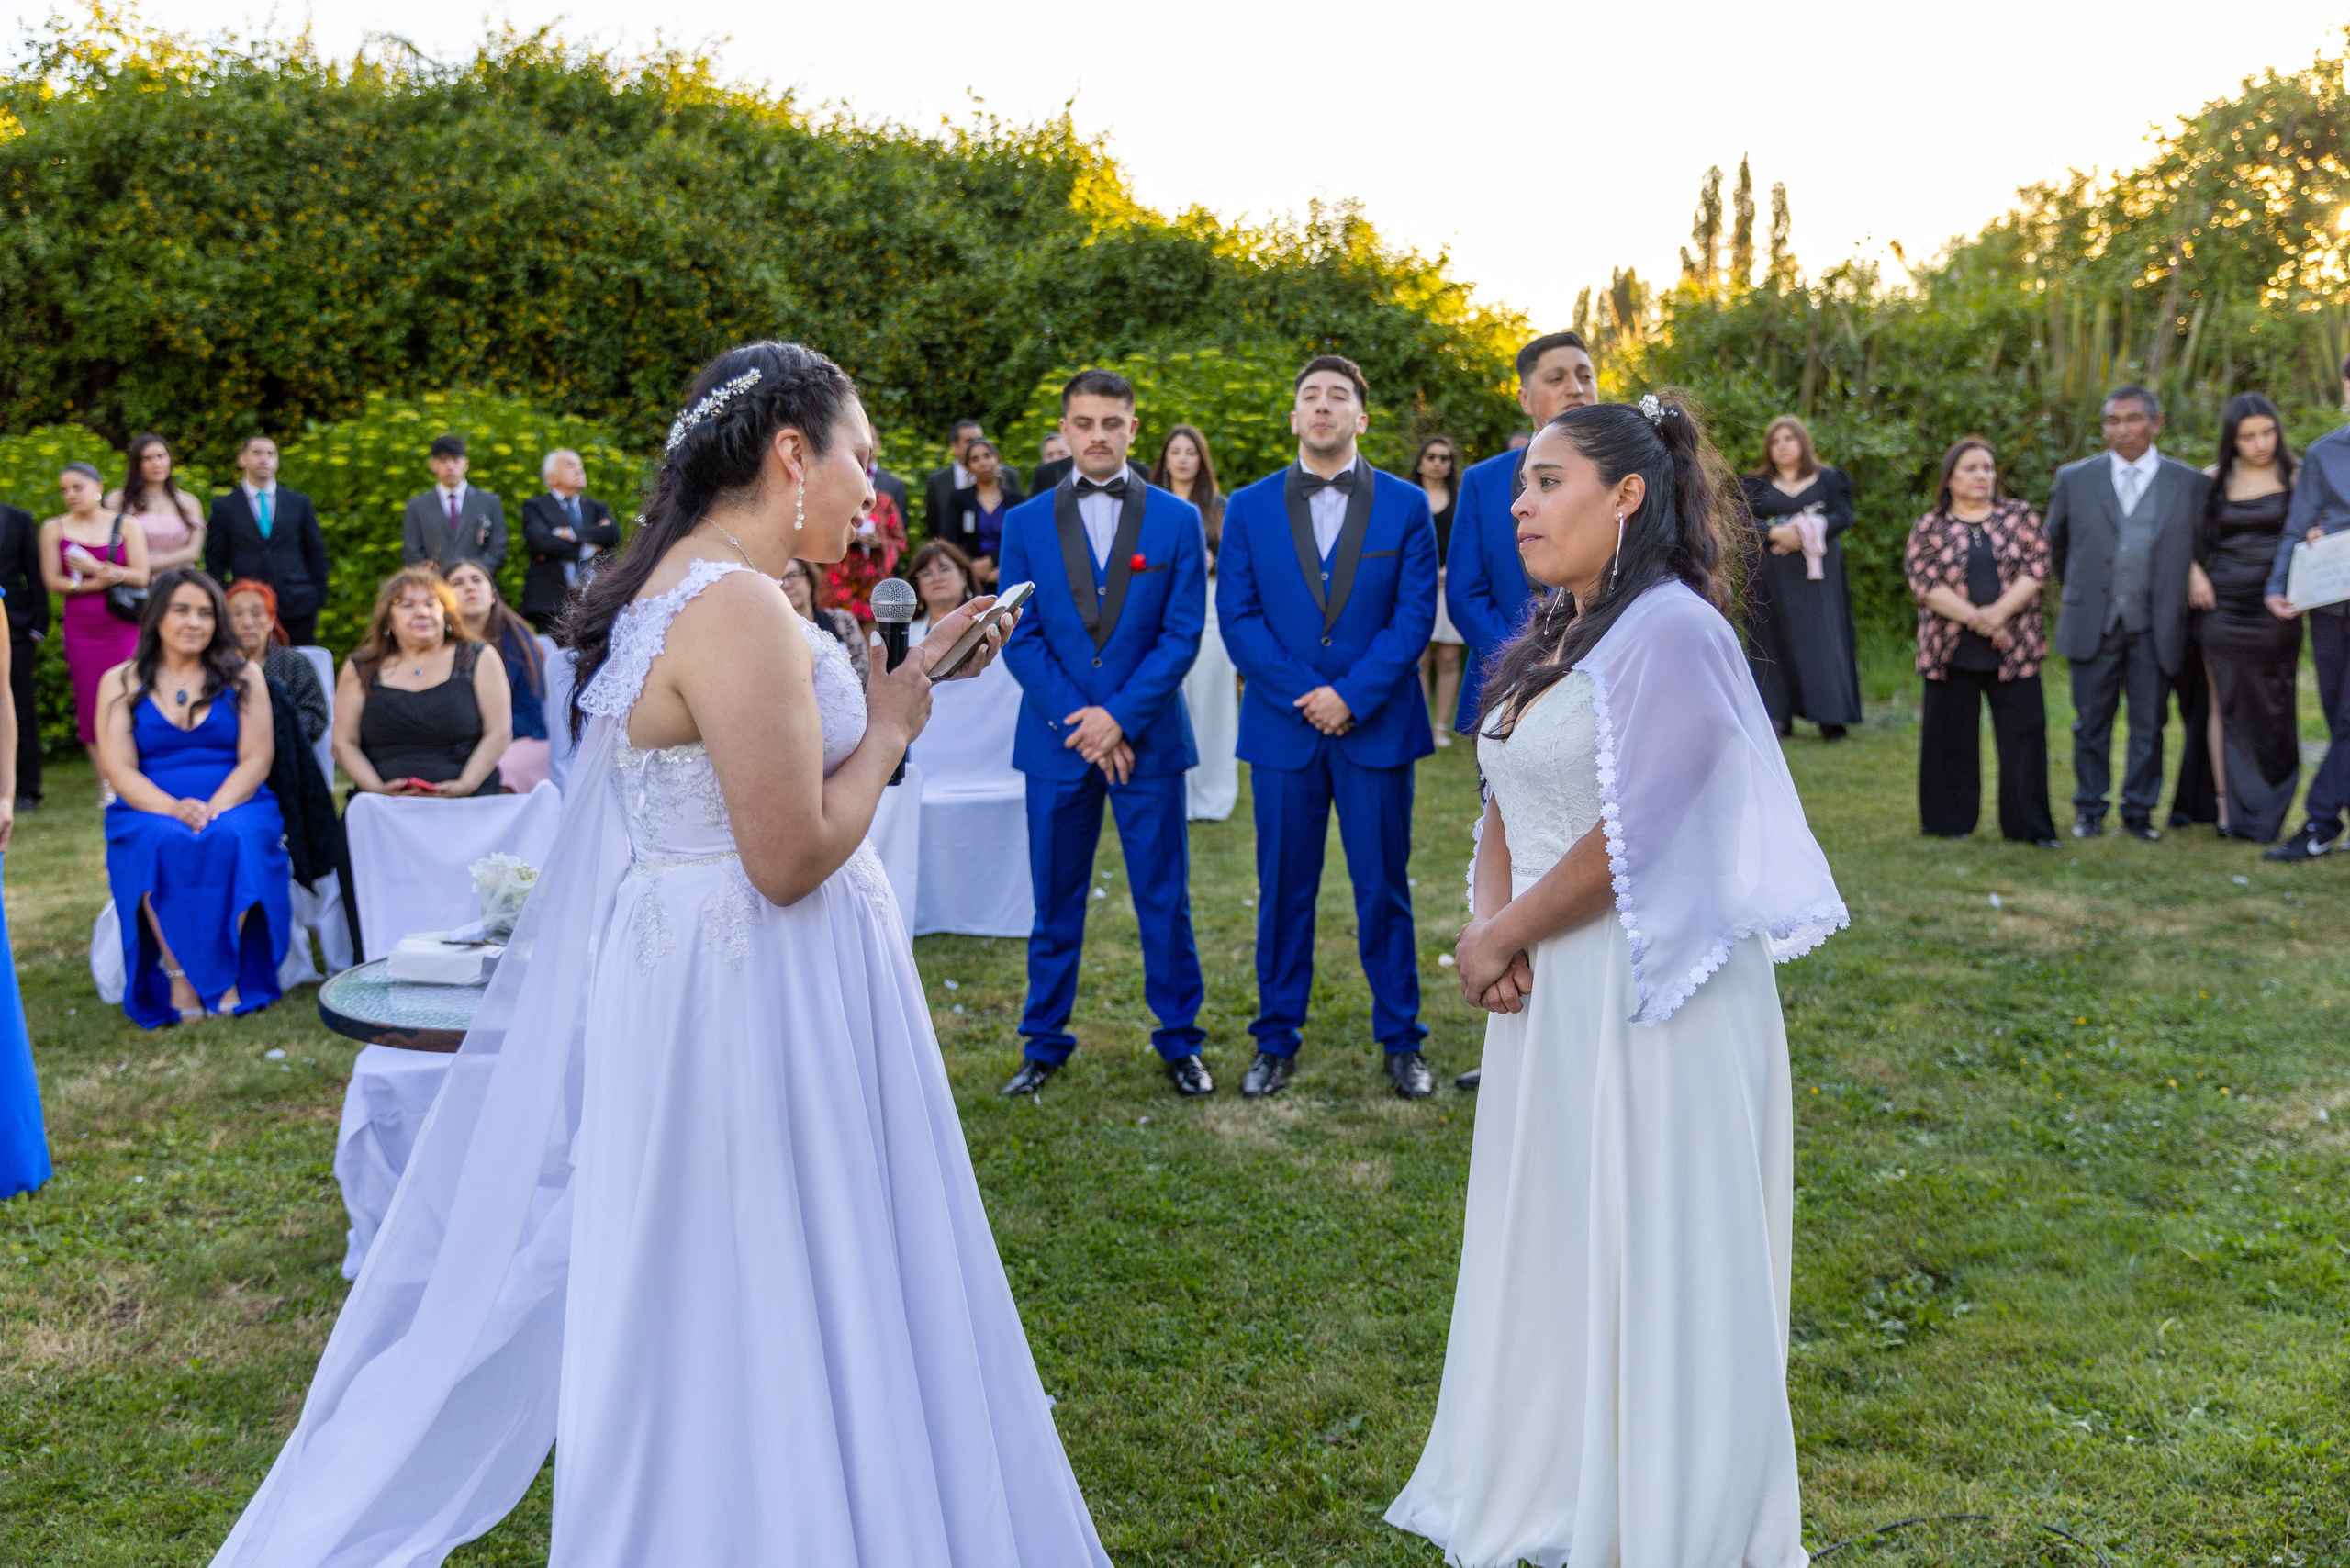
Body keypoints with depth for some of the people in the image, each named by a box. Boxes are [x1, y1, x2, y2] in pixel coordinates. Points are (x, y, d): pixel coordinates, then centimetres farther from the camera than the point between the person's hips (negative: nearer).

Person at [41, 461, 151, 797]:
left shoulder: (126, 526, 4)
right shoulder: (54, 528, 7)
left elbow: (141, 576, -4)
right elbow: (52, 581, 1)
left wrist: (97, 568, -12)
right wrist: (97, 583, -10)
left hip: (123, 626, -1)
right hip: (80, 628, 2)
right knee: (90, 704, 1)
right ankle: (106, 785, 6)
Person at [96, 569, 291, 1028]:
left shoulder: (243, 675, 11)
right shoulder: (121, 682, 10)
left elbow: (257, 758, 2)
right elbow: (119, 771, 0)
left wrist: (214, 810, -16)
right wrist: (174, 810, -19)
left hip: (235, 806, 0)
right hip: (151, 813, 0)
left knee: (234, 839, -34)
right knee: (163, 843, -35)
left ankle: (225, 973, -27)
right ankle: (178, 976, -29)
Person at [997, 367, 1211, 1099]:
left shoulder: (1176, 519, 3)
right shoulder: (1025, 523, 6)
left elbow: (1182, 634, -3)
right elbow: (1019, 637, 0)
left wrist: (1119, 716, -12)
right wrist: (1078, 721, -10)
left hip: (1148, 738, -1)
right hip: (1056, 738, 1)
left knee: (1164, 900, 6)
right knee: (1055, 901, 9)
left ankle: (1179, 1041, 20)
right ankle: (1044, 1043, 21)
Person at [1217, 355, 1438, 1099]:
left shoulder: (1405, 505, 3)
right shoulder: (1249, 507, 6)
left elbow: (1415, 614, -3)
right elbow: (1236, 617, 0)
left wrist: (1351, 695, -13)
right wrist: (1304, 693, -10)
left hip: (1377, 725, -1)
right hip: (1282, 727, 1)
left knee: (1384, 888, 6)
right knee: (1283, 889, 7)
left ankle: (1400, 1040, 19)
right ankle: (1276, 1042, 19)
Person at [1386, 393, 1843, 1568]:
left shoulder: (1669, 631, -15)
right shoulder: (1551, 636, 12)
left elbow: (1628, 839, -21)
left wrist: (1499, 938, -10)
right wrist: (1490, 924, -5)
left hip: (1647, 991, -8)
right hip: (1549, 988, 8)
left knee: (1646, 1250, 4)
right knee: (1552, 1241, 17)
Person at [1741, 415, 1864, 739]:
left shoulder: (1831, 479, 13)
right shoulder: (1756, 484, 14)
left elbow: (1843, 515, -1)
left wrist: (1807, 532, -17)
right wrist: (1776, 533, -19)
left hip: (1816, 572, -1)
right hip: (1771, 575, 1)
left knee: (1820, 638, -8)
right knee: (1775, 639, -3)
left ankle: (1830, 716, -10)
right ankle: (1778, 715, -2)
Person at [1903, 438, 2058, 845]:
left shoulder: (2019, 517, 9)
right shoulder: (1929, 528, 5)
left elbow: (2036, 568, -1)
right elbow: (1924, 582, -6)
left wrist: (1999, 613, -15)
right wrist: (1976, 618, -15)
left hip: (2014, 649, 1)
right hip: (1952, 653, -1)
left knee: (2024, 734, -2)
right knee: (1951, 737, 5)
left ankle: (2029, 825, 4)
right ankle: (1950, 823, 16)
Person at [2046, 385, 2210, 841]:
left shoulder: (2191, 484, 4)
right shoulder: (2074, 479, 5)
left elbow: (2201, 551, 10)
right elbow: (2056, 546, 16)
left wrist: (2174, 603, 9)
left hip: (2156, 628, 0)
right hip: (2094, 626, 0)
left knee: (2149, 727, 5)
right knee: (2091, 723, 6)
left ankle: (2139, 812, 17)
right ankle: (2089, 811, 17)